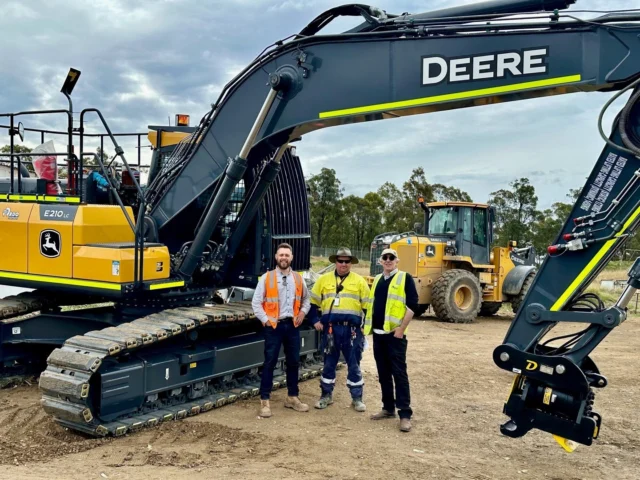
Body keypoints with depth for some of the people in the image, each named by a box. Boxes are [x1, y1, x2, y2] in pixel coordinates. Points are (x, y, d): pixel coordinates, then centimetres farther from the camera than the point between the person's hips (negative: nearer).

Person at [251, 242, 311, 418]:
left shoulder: (298, 278, 7)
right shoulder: (266, 278, -4)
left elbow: (306, 299, 21)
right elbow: (256, 302, -3)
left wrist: (303, 312, 4)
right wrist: (266, 320, -9)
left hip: (292, 325, 4)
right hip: (274, 326, -4)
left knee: (293, 362, 12)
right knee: (270, 363, -2)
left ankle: (292, 398, 26)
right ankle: (264, 401, 5)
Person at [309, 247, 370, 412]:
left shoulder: (359, 281, 5)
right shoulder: (324, 279, 7)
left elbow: (367, 306, 5)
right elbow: (313, 302, 12)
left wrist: (365, 325, -3)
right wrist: (315, 321, 3)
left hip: (352, 329, -1)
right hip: (330, 329, 1)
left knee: (354, 364, 5)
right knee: (329, 363, 10)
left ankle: (357, 398, 15)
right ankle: (326, 395, 23)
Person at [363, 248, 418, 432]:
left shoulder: (405, 278, -4)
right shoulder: (377, 279, 15)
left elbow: (412, 305, -11)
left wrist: (401, 328, -16)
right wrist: (369, 325, 12)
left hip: (395, 333, -7)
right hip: (378, 333, 7)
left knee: (399, 373, -7)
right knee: (383, 373, 12)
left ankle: (405, 414, -4)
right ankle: (388, 408, 22)